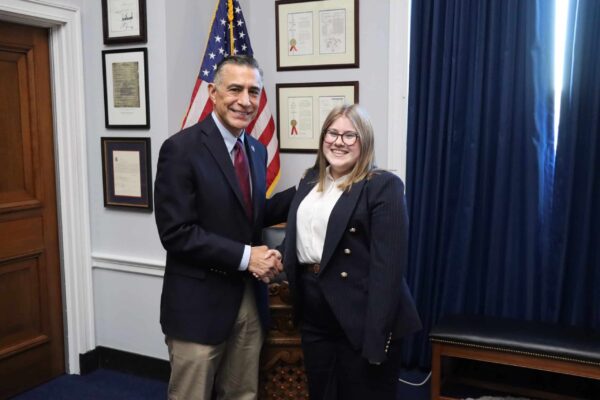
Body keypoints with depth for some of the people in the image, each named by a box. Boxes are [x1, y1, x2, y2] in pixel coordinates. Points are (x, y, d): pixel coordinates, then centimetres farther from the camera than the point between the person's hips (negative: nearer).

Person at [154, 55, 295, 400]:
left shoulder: (256, 150, 8)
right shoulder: (181, 149, -15)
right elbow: (177, 233, -20)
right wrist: (245, 257, -20)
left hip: (250, 299, 7)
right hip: (200, 305, -6)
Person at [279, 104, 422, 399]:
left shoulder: (383, 186, -12)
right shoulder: (311, 180, 11)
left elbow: (388, 265, -17)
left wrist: (376, 337, -20)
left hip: (360, 319, -6)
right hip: (314, 315, 7)